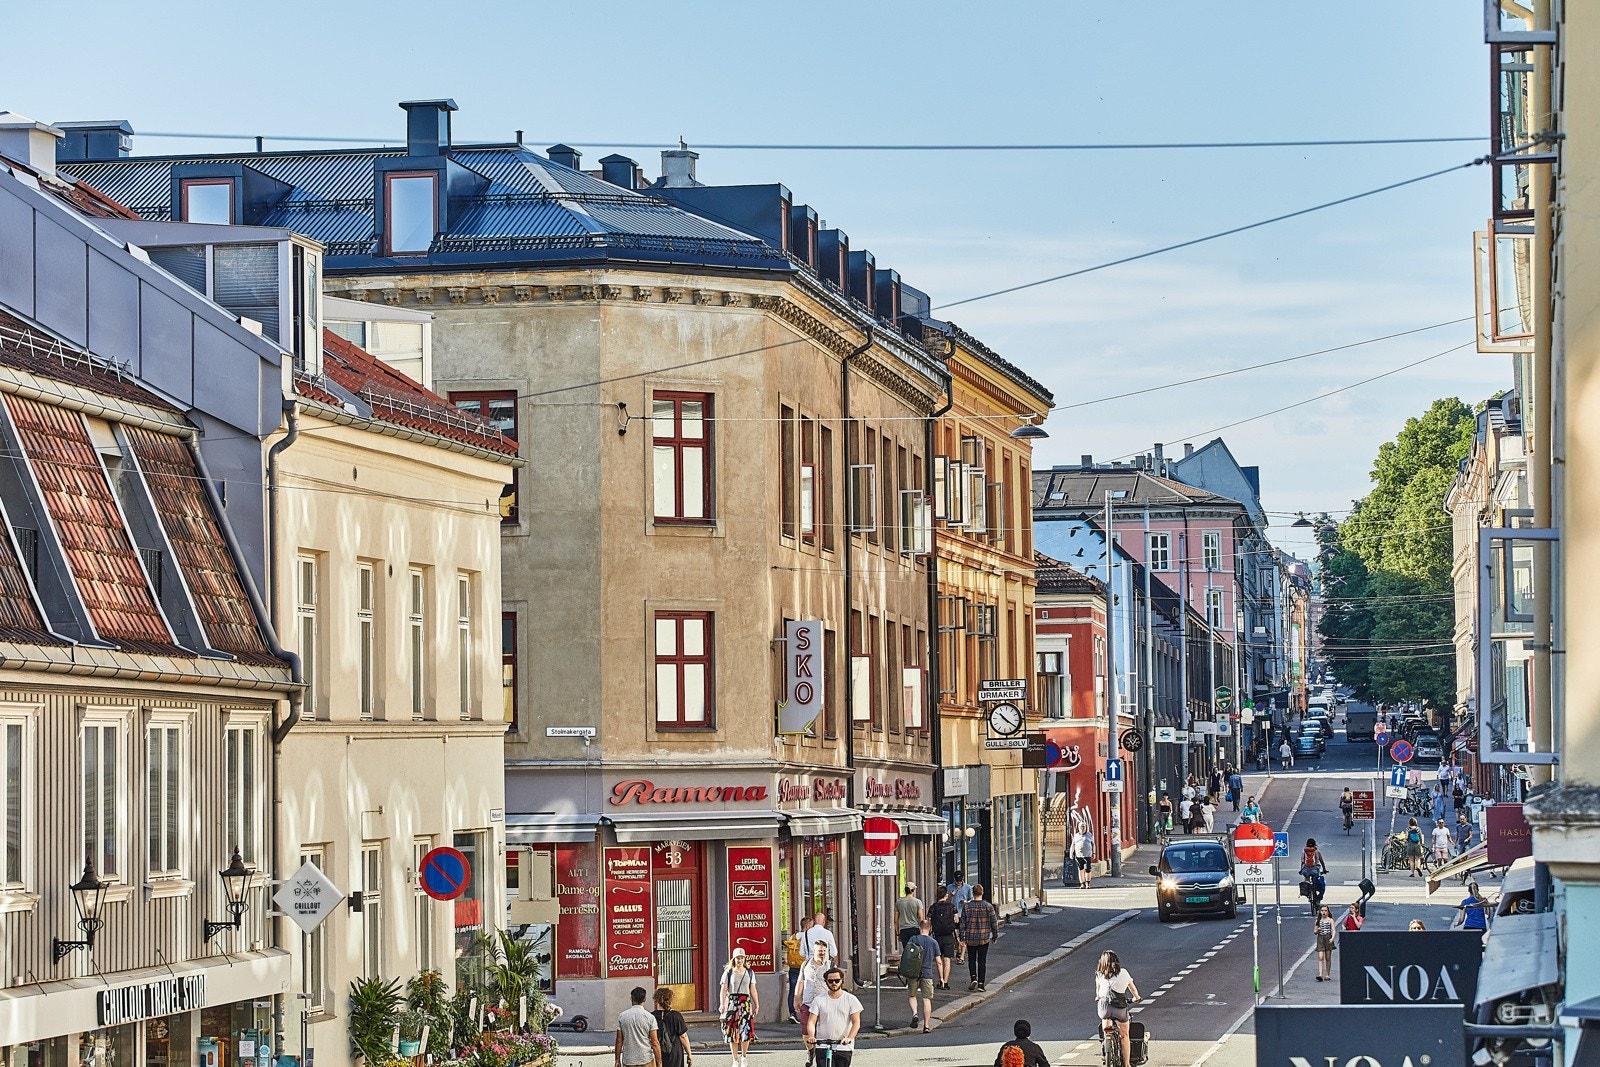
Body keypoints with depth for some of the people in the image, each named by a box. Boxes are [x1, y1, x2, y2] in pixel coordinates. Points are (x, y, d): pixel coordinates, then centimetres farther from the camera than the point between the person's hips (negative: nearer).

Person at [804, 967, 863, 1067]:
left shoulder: (851, 1000, 3)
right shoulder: (819, 1000, 5)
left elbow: (856, 1023, -3)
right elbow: (811, 1021, 0)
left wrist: (849, 1038, -21)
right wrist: (811, 1036, -21)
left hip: (844, 1047, 0)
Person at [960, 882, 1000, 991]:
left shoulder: (967, 907, -5)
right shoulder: (988, 907, -5)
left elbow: (963, 923, -2)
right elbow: (994, 922, -2)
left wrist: (962, 937, 7)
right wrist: (995, 936, 9)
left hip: (971, 938, 0)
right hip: (984, 938, 0)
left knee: (971, 959, 14)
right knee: (982, 961, 7)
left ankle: (974, 979, -4)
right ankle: (981, 983, 6)